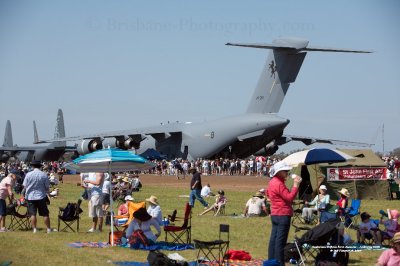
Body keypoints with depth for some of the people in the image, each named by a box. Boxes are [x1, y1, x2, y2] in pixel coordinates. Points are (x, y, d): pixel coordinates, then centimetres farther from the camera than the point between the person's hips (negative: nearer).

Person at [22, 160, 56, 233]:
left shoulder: (28, 174, -5)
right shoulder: (44, 175, -5)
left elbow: (24, 186, 0)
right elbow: (47, 187, 0)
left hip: (31, 197, 0)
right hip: (41, 196, 0)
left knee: (33, 214, 4)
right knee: (45, 214, 7)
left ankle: (34, 229, 3)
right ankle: (49, 229, 12)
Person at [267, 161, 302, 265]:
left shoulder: (273, 182, 14)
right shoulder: (279, 183, -17)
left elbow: (268, 193, 26)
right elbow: (289, 197, -22)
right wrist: (296, 185, -19)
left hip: (275, 214, 10)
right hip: (283, 215, -10)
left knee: (274, 239, 11)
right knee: (280, 241, -8)